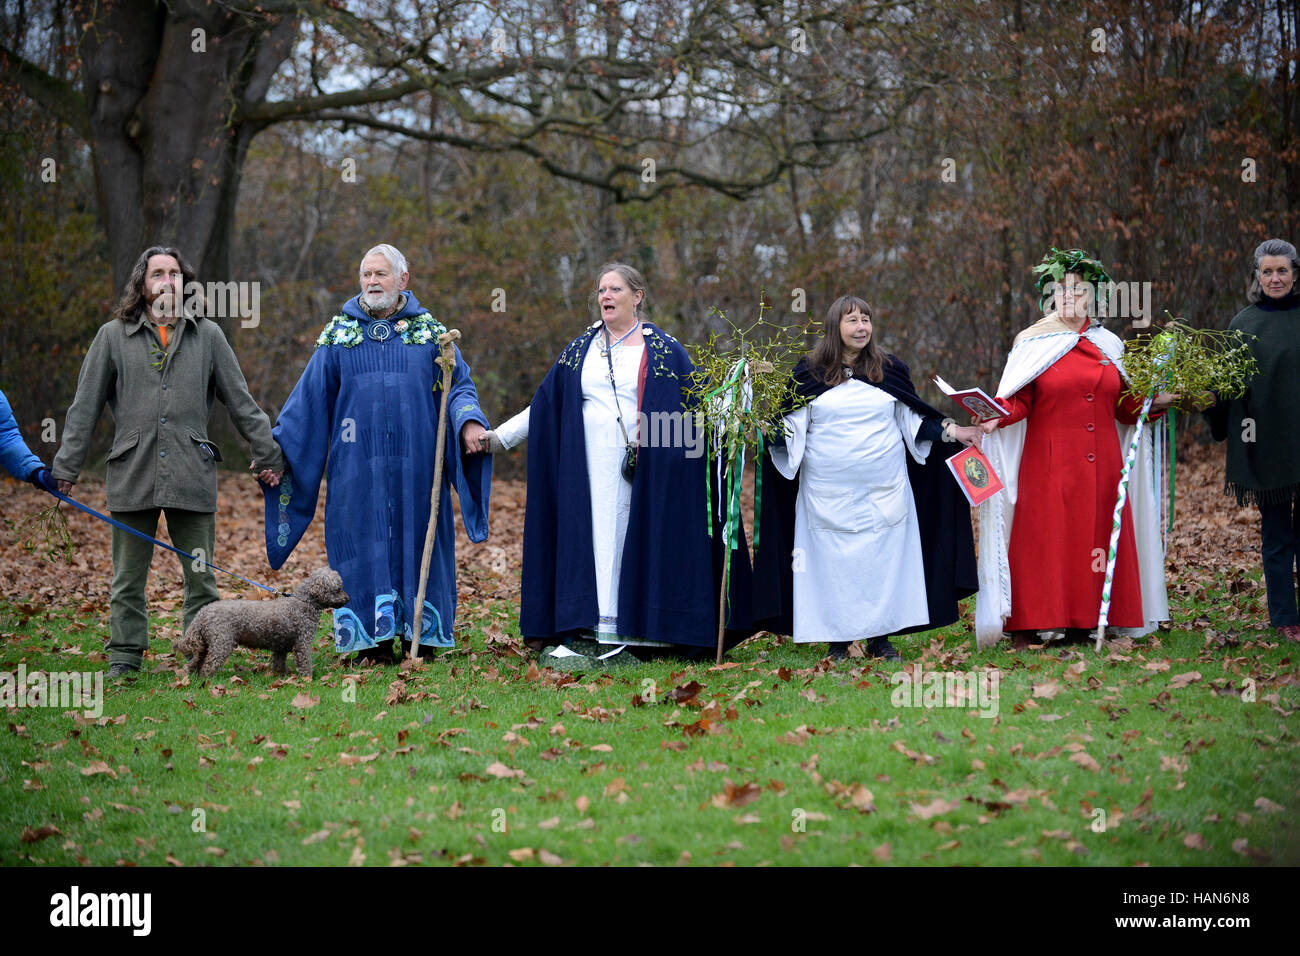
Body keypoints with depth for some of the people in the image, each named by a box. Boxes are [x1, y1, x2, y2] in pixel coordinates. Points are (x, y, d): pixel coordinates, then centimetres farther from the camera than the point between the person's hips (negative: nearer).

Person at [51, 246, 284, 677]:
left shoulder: (207, 335, 10)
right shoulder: (113, 337, 8)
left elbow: (240, 401, 14)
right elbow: (85, 407, 8)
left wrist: (265, 452, 12)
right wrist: (66, 466, 4)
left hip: (192, 477, 0)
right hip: (132, 475, 0)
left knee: (201, 577, 2)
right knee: (128, 579, 4)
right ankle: (124, 657, 12)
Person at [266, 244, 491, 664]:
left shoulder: (431, 333, 8)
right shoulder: (339, 335, 9)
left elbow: (460, 386, 6)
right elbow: (308, 398, 9)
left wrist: (469, 422, -16)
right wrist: (274, 449, 2)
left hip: (415, 466, 0)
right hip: (359, 468, 0)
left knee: (417, 543, 1)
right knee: (366, 548, -1)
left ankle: (421, 635, 8)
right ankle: (374, 640, 2)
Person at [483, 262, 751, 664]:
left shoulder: (663, 349, 3)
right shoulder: (580, 350, 12)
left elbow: (698, 403, 2)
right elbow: (544, 405, 15)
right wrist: (499, 436, 10)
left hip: (648, 471, -3)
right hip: (594, 471, 3)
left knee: (641, 538, -4)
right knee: (597, 540, -2)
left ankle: (638, 632, -1)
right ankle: (594, 635, -3)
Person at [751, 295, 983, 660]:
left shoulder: (890, 370, 8)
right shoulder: (810, 373, 3)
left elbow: (914, 420, 13)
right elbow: (791, 427, 3)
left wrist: (951, 431, 3)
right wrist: (768, 430, -16)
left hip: (883, 489, 1)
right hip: (829, 491, -1)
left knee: (884, 558, 0)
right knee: (833, 561, -1)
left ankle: (880, 638, 8)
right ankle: (837, 640, 6)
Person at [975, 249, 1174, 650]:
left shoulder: (1109, 346, 13)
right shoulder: (1033, 343, 3)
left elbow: (1123, 407, 16)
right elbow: (1017, 401, -5)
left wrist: (1155, 402, 1)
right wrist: (997, 417, -23)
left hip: (1101, 465, 4)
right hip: (1049, 465, -4)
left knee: (1096, 538, 2)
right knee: (1045, 539, -7)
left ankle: (1084, 623, 7)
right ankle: (1032, 625, -5)